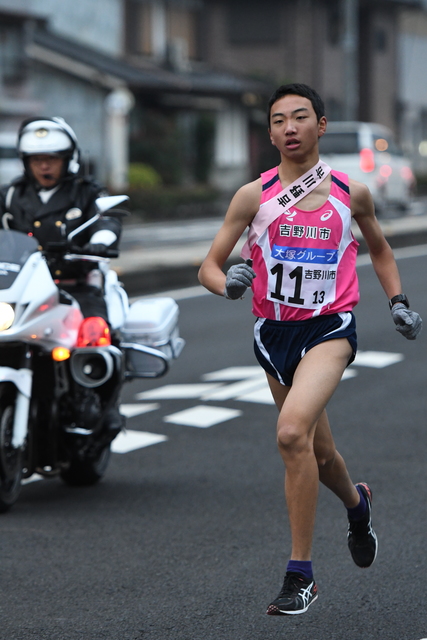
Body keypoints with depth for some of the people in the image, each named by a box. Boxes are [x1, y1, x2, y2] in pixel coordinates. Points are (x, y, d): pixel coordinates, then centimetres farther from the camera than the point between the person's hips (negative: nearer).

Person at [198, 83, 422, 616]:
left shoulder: (351, 193, 0)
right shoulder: (253, 196, -2)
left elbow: (379, 249, 20)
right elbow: (209, 266, -1)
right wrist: (228, 283, -23)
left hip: (329, 328, -3)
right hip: (272, 331, 3)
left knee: (292, 431, -27)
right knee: (318, 452, 17)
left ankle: (300, 574, -20)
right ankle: (357, 502, 54)